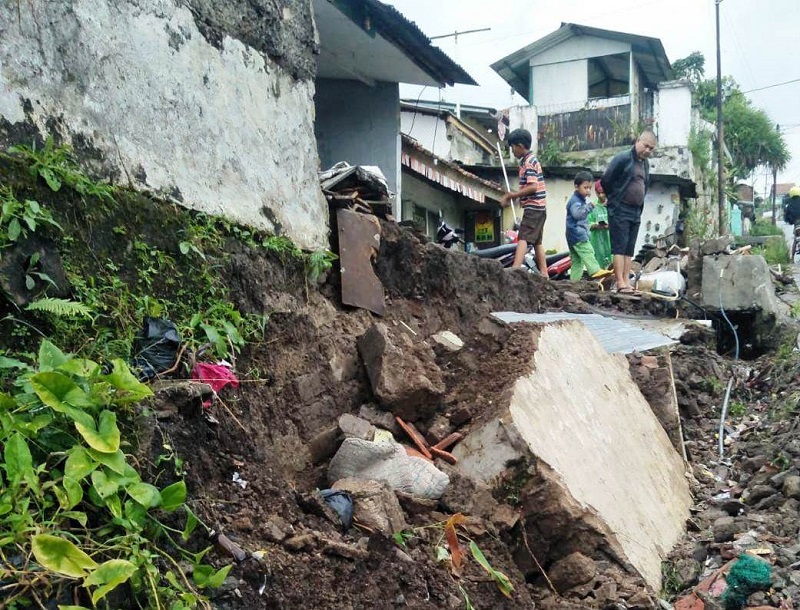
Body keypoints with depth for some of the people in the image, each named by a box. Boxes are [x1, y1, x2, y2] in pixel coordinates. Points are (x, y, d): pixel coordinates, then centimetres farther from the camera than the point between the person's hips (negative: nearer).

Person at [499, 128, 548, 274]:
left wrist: (510, 196, -19)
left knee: (523, 239, -20)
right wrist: (512, 195, 11)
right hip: (538, 208, 10)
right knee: (537, 242, 12)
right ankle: (544, 274, 15)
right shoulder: (530, 160, 18)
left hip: (533, 208, -10)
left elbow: (532, 187, -22)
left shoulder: (528, 162, -13)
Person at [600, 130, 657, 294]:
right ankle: (620, 284, -12)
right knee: (620, 247, -9)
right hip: (620, 211, -8)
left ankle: (627, 283, 9)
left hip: (636, 212, 8)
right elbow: (605, 181, -10)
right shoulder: (623, 159, -10)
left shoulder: (645, 163, 15)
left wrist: (640, 207, 17)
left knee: (629, 249, 7)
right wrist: (615, 199, 3)